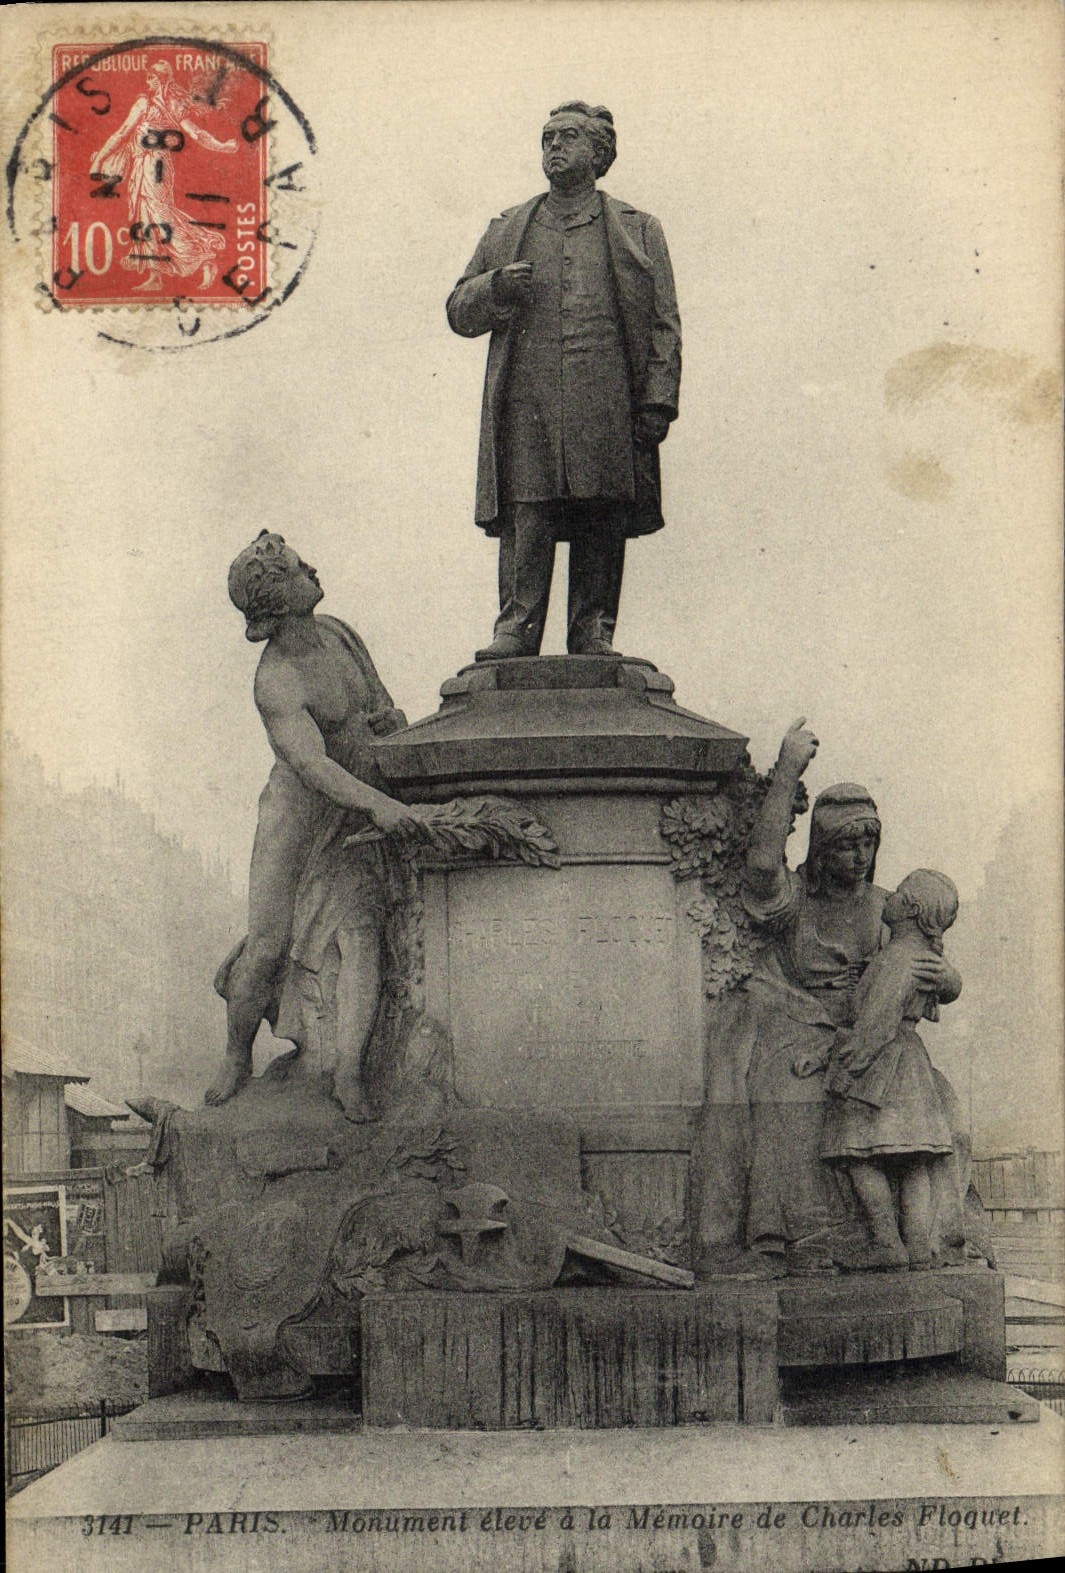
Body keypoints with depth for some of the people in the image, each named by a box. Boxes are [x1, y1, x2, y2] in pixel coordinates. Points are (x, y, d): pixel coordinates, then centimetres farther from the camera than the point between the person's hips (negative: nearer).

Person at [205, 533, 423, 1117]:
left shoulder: (338, 633, 3)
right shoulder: (275, 686, -21)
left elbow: (383, 715, 18)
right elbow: (312, 764, -33)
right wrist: (379, 803, -43)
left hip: (360, 813, 6)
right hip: (296, 812, -5)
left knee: (364, 927, -11)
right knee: (268, 944, -8)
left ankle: (350, 1068, -15)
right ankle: (236, 1057, 15)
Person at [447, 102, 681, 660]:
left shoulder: (637, 231, 15)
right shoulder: (506, 230, 21)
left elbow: (663, 325, 9)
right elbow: (459, 311, 20)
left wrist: (657, 402, -2)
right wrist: (496, 288, -2)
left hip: (606, 410, -1)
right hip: (526, 406, 1)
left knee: (601, 528, -3)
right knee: (524, 517, -9)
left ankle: (594, 636, 2)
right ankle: (516, 630, -9)